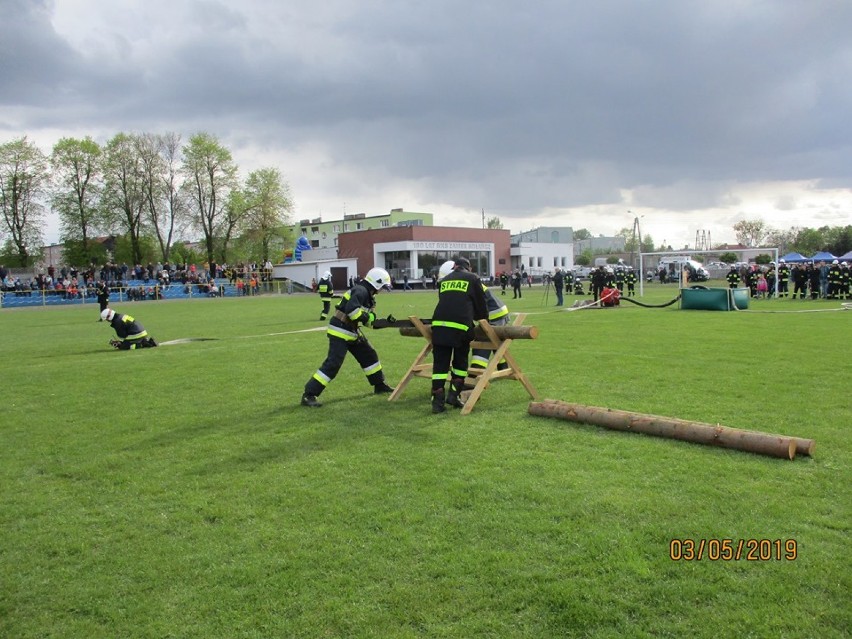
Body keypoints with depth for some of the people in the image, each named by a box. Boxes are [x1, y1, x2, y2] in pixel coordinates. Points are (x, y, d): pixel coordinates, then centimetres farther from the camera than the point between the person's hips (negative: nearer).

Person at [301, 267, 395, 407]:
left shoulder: (367, 294, 14)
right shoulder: (361, 291, -17)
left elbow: (370, 321, 16)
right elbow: (351, 309, -33)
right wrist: (365, 317, -18)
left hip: (351, 331, 10)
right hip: (339, 331, -10)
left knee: (369, 355, 18)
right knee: (333, 364, -16)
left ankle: (379, 385, 34)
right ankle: (308, 395, -13)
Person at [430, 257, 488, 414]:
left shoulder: (444, 281, 24)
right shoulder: (473, 279, 13)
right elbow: (480, 304, 16)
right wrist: (484, 321, 36)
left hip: (439, 324, 3)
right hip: (461, 326, -3)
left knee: (440, 363, 4)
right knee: (460, 362, 16)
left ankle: (437, 401, 1)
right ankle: (454, 395, 12)